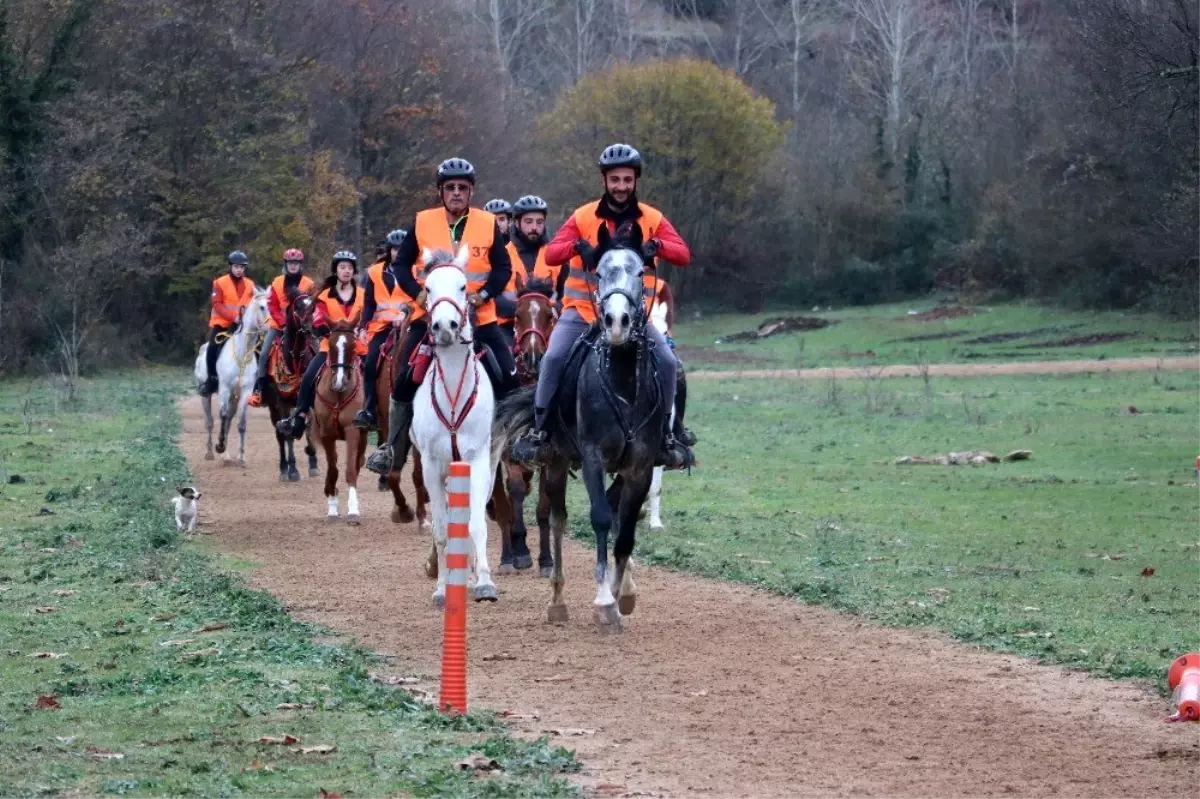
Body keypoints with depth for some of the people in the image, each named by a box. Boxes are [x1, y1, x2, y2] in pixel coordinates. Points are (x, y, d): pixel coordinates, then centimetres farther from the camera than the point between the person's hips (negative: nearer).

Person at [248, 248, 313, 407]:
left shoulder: (308, 284, -3)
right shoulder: (277, 283, 0)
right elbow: (272, 306, -2)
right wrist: (283, 323, -14)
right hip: (278, 325, 0)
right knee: (264, 354, -13)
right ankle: (258, 389, -11)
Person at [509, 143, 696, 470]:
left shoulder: (652, 219, 0)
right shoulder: (583, 217, -2)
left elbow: (683, 255, -10)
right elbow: (550, 254, -10)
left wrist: (656, 246, -30)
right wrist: (577, 246, -31)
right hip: (583, 308, -1)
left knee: (667, 362, -14)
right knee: (554, 358, -23)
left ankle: (667, 433, 3)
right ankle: (539, 430, -11)